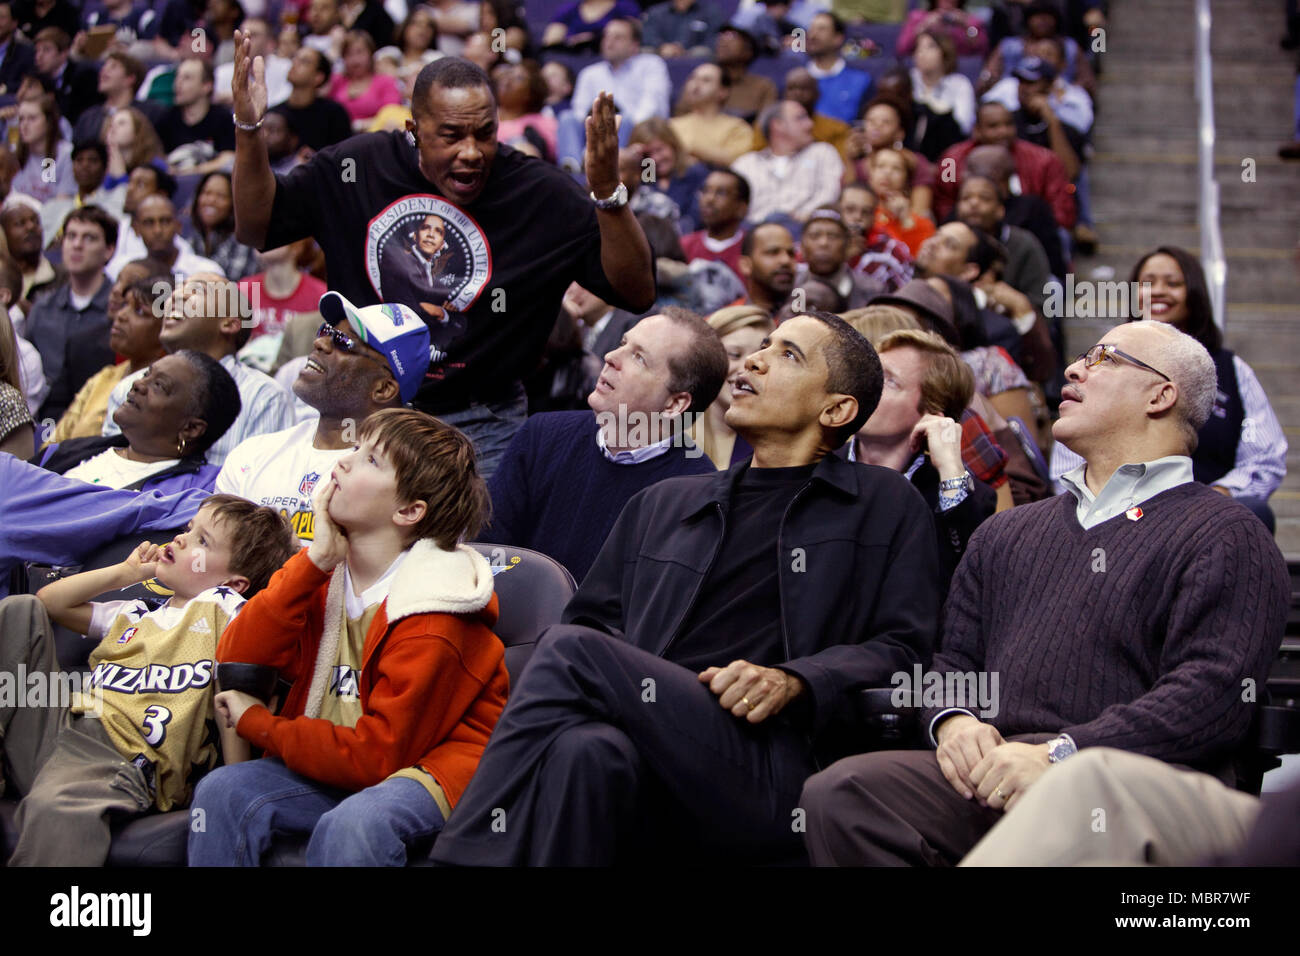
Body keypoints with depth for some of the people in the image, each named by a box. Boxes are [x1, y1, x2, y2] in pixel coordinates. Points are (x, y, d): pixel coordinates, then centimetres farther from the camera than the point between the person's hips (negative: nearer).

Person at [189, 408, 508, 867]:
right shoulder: (320, 575, 3)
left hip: (433, 768, -6)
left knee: (350, 825, -35)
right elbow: (235, 663, -8)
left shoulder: (430, 624, -19)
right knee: (223, 790, -16)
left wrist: (258, 725, -10)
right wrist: (313, 562, -16)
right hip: (340, 768, 7)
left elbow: (377, 756, -20)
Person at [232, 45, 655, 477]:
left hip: (478, 429, -2)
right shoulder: (360, 166, -3)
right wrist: (249, 131, -9)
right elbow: (256, 228, 5)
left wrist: (607, 192, -30)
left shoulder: (542, 194, -10)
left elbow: (637, 293, -15)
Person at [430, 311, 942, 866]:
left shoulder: (885, 506, 19)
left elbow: (906, 651, 8)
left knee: (570, 650, -26)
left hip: (773, 776, -3)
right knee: (588, 748, -36)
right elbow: (591, 618, 26)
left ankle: (462, 856, -26)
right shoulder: (662, 504, 32)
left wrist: (793, 682, -11)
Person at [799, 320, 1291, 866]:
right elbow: (950, 655, 26)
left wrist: (1060, 754, -17)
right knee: (838, 795, -24)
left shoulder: (1228, 536, 8)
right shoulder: (1007, 534, 30)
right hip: (989, 773, 6)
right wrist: (952, 720, 0)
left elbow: (1214, 690, -6)